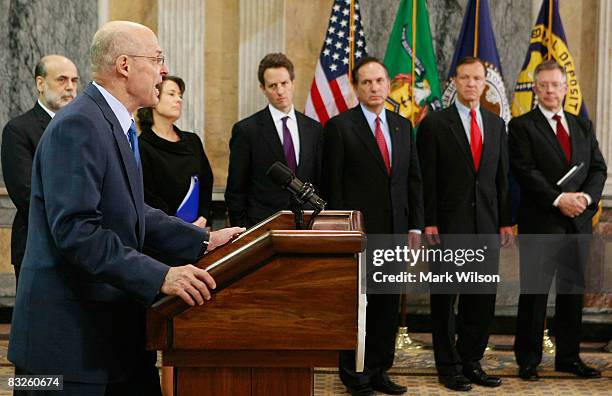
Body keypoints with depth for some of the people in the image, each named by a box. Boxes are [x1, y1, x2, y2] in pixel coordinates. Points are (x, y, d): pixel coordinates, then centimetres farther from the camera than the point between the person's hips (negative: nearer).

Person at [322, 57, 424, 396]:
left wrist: (415, 226, 7)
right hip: (358, 231, -5)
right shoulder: (339, 126, -4)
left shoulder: (402, 126, 12)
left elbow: (414, 179, 13)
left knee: (388, 304, 9)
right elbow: (332, 185, -6)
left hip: (395, 230, 5)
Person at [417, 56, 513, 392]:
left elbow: (502, 177, 12)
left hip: (486, 225, 4)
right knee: (445, 297, 4)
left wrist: (505, 221, 8)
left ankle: (471, 361, 21)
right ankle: (448, 366, 14)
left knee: (483, 297, 8)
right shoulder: (435, 123, -2)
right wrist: (429, 223, -11)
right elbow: (427, 179, -5)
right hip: (449, 223, -4)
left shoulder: (496, 124, 12)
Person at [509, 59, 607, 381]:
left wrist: (586, 197, -8)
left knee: (574, 291, 10)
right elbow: (525, 171, -10)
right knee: (534, 293, 0)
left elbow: (598, 168, 10)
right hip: (540, 222, -5)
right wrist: (558, 199, -17)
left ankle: (569, 357, 20)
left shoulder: (583, 126, 16)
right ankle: (528, 360, 9)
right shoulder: (521, 126, -1)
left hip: (579, 221, 5)